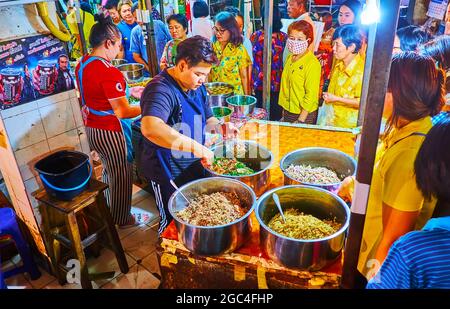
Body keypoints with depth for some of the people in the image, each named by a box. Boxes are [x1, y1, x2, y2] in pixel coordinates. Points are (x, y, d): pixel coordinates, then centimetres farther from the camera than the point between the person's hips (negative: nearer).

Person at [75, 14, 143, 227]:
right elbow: (123, 112, -25)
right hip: (110, 132, -9)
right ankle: (122, 218, 28)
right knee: (122, 175, 10)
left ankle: (108, 209, 44)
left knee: (109, 169, 26)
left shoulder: (82, 64, 2)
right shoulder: (109, 72, -26)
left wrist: (128, 91, 14)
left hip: (92, 128, 9)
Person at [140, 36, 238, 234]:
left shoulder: (197, 87, 2)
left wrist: (219, 127, -8)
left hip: (194, 168, 8)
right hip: (168, 175, -8)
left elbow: (206, 118, 16)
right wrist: (195, 146, -47)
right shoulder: (161, 89, -27)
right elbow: (150, 128, -46)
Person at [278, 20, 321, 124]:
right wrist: (284, 112, 11)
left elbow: (311, 95, -17)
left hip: (304, 115, -6)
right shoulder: (290, 58, 5)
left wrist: (300, 121, -18)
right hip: (288, 112, 6)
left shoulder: (312, 63, -17)